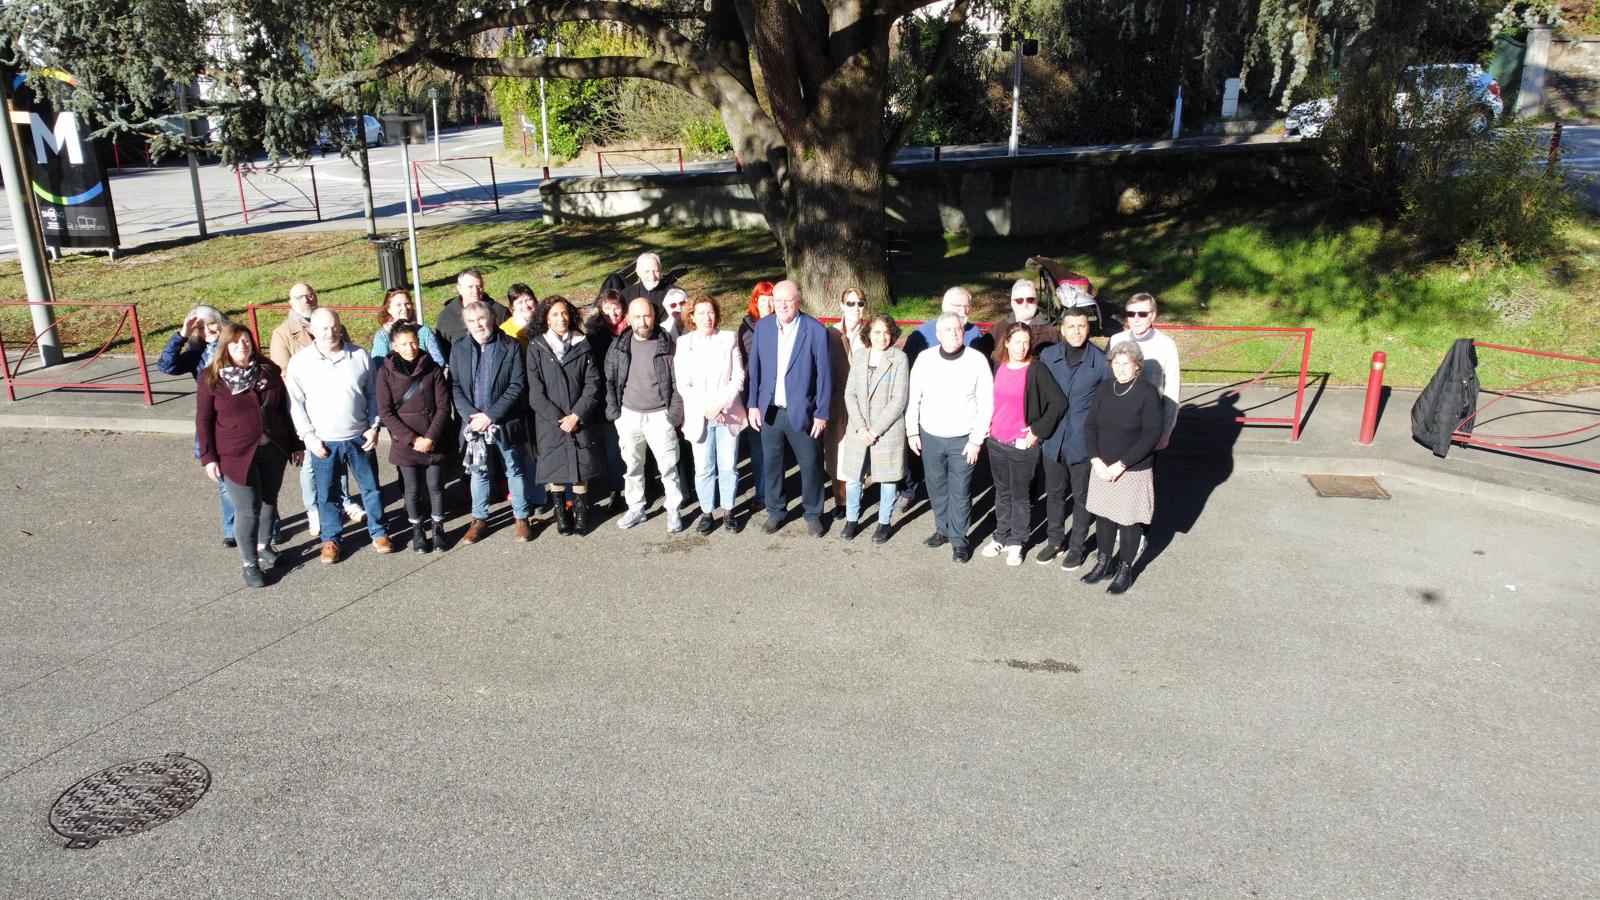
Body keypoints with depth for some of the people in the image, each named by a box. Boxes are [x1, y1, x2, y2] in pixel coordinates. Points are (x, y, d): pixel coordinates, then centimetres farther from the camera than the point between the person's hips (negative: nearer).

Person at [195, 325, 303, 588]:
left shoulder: (269, 371, 3)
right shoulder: (211, 379, -5)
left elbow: (284, 410, 8)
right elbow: (204, 421, -2)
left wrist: (296, 445, 9)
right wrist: (208, 458, -7)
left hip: (273, 450, 3)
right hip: (237, 456, -3)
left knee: (269, 502, 15)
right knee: (248, 510, -2)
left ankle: (264, 546, 38)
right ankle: (250, 563, 12)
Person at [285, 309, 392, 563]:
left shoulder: (360, 356, -2)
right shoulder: (300, 361, -6)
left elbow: (373, 394, 6)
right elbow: (295, 403, -3)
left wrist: (374, 427, -1)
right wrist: (309, 437, -8)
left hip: (359, 438, 1)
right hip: (323, 442, -1)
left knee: (371, 487, 11)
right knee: (327, 494, 10)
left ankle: (379, 532, 27)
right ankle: (330, 539, 26)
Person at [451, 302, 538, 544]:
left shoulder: (510, 347, -6)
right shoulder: (459, 349, 3)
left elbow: (517, 385, -10)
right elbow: (456, 387, 2)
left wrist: (491, 415, -15)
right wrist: (471, 415, -13)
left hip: (505, 421, -2)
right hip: (473, 422, 3)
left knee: (515, 470, 8)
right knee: (478, 471, 13)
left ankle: (521, 517, 20)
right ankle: (480, 520, 25)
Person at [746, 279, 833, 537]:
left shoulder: (815, 331, -12)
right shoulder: (762, 327, -1)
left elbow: (824, 375, -8)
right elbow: (755, 368, 6)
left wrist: (822, 414, -8)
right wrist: (752, 404, 3)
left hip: (802, 412, -3)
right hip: (769, 411, 3)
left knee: (810, 465, 9)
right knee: (771, 464, 14)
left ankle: (813, 514, 28)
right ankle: (775, 511, 32)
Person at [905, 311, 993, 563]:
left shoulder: (977, 360, -10)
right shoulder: (925, 359, -4)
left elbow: (986, 403, -7)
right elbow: (913, 397, 5)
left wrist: (976, 439, -9)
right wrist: (912, 431, 3)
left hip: (963, 439, -3)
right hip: (930, 437, 3)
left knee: (960, 491, 3)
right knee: (936, 488, 15)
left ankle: (958, 538, 17)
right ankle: (943, 529, 33)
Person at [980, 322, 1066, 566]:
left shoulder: (1036, 370, -12)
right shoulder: (998, 367, 3)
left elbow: (1059, 401, -16)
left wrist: (1039, 430, -15)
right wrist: (987, 423, 10)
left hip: (1022, 445, -5)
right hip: (996, 442, 5)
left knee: (1020, 496, 8)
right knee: (1002, 493, 18)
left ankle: (1017, 542, 21)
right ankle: (1001, 536, 31)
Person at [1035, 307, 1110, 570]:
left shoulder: (1101, 361, -10)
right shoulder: (1048, 356, -3)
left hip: (1083, 442, -3)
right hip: (1052, 439, 3)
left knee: (1082, 497, 11)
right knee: (1054, 493, 17)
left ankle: (1077, 546, 26)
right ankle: (1055, 540, 34)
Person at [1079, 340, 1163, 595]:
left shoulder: (1147, 392, -14)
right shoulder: (1104, 388, 0)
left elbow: (1152, 435, -16)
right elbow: (1090, 426, 3)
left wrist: (1121, 464, -17)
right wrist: (1096, 461, -9)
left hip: (1134, 470, -4)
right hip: (1102, 468, 4)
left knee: (1129, 521, 7)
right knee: (1103, 516, 14)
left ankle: (1125, 569, 24)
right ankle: (1103, 564, 31)